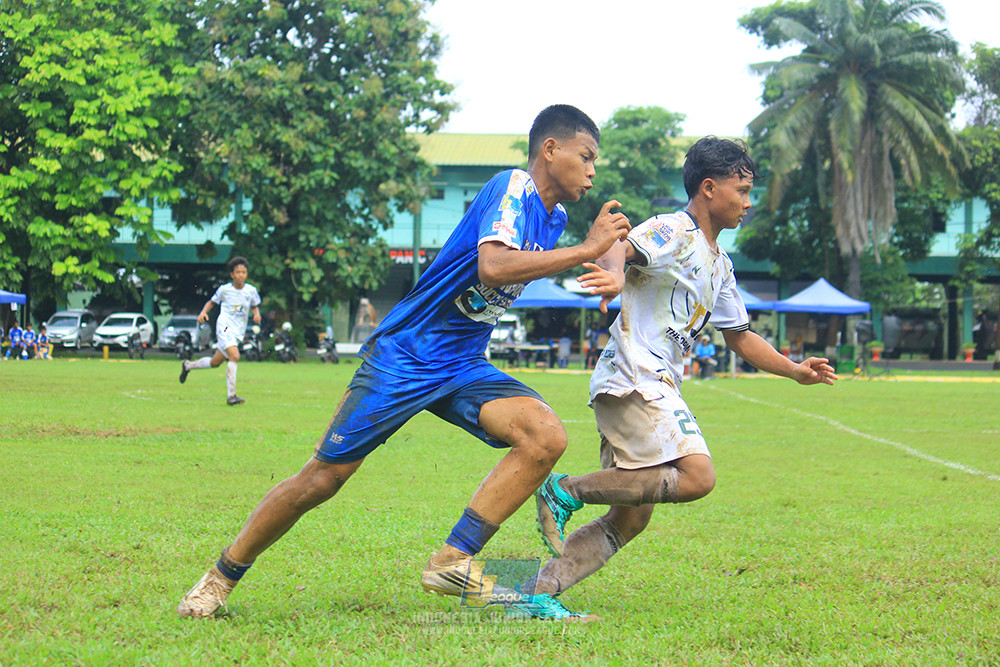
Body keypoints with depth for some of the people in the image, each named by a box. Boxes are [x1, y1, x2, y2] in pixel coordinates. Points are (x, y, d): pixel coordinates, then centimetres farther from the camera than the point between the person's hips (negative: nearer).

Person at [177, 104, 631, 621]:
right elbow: (493, 267, -35)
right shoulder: (512, 188, -17)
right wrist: (585, 251, -31)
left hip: (463, 366, 7)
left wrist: (614, 274, 2)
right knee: (322, 479, -3)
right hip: (405, 357, -7)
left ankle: (451, 563, -16)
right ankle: (221, 577, 16)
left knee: (546, 437, -18)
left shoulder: (554, 216, 7)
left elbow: (613, 235, 26)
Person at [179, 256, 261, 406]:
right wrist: (203, 312, -6)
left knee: (215, 362, 14)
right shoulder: (224, 289, -2)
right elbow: (211, 302, 13)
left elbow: (255, 306, 20)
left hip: (238, 332, 5)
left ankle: (188, 366, 42)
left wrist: (256, 314, -2)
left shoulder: (251, 290, 4)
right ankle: (231, 395, -25)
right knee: (234, 357, -26)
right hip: (225, 326, -5)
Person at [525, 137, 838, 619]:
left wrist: (795, 371, 22)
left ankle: (537, 590, 3)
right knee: (697, 476, -22)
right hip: (633, 376, -10)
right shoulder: (673, 232, -4)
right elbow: (620, 249, -23)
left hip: (656, 387, 10)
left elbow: (740, 337, 32)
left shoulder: (719, 264, 25)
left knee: (630, 518, 5)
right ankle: (567, 490, -16)